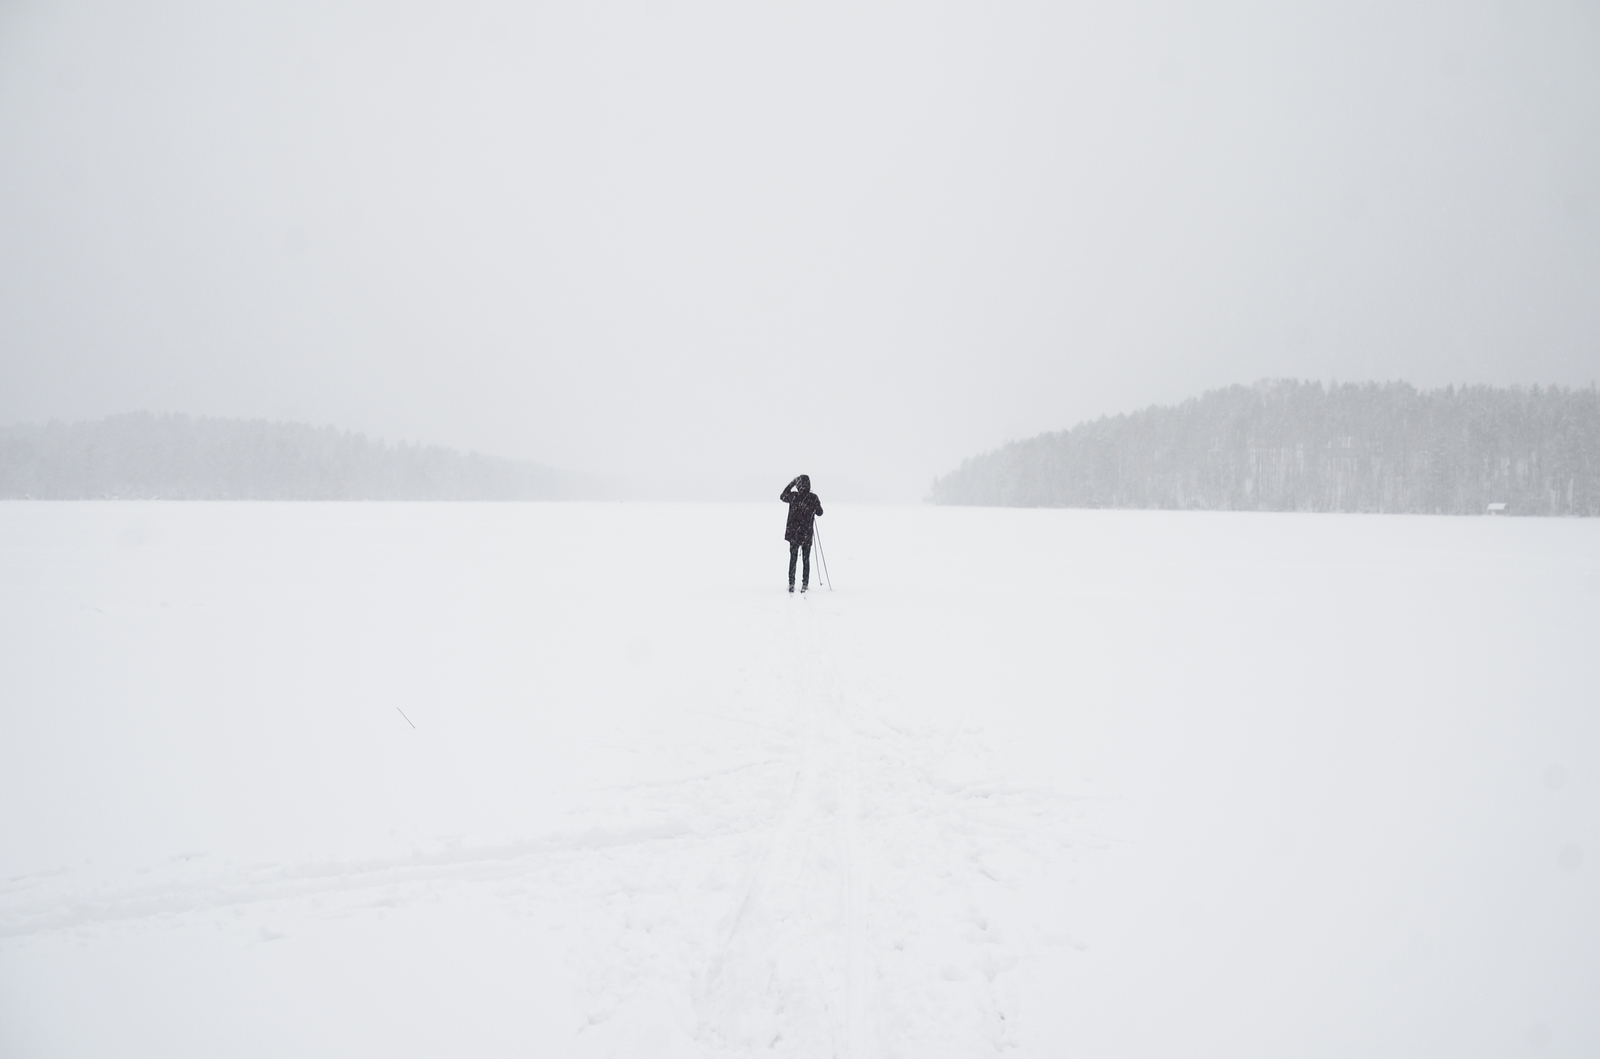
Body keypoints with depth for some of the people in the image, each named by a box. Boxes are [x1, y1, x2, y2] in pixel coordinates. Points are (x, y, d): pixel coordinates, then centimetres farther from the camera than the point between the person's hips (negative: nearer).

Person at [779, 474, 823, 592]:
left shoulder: (793, 496, -9)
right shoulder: (813, 498, -9)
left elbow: (782, 496, 12)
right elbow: (820, 512, 4)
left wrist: (791, 484, 16)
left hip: (794, 533, 0)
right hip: (807, 534, 0)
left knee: (793, 558, 9)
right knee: (806, 559, 9)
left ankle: (791, 584, 8)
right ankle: (804, 584, 10)